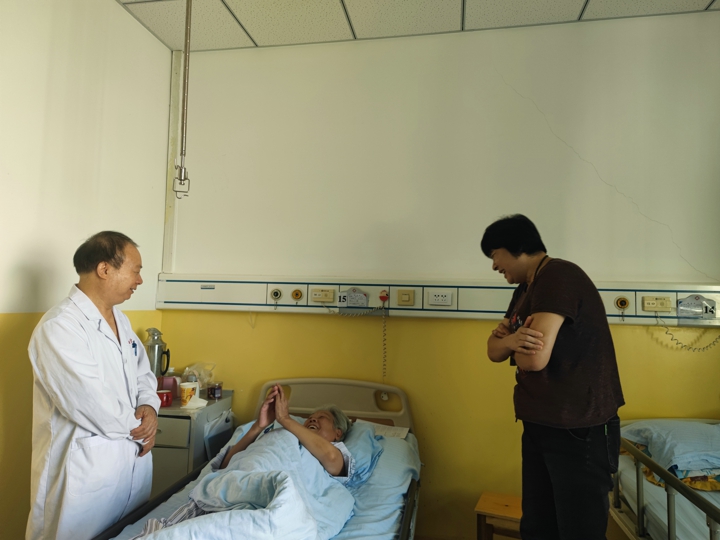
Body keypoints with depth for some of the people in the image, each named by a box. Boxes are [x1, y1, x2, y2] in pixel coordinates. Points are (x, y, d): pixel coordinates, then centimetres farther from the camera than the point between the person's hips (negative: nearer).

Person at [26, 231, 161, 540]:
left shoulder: (120, 320, 7)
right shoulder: (58, 327, -21)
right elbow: (91, 407, -25)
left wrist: (149, 407, -7)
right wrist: (138, 427, -11)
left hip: (133, 459, 8)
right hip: (85, 469, -8)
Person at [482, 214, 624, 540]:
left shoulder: (558, 277, -17)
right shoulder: (525, 290, 12)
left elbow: (536, 358, -26)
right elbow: (493, 350, 8)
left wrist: (513, 347, -4)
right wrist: (511, 340, -14)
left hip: (579, 430, -9)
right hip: (539, 426, 9)